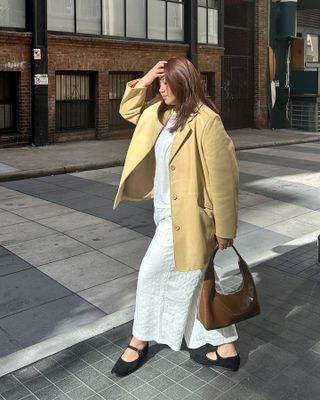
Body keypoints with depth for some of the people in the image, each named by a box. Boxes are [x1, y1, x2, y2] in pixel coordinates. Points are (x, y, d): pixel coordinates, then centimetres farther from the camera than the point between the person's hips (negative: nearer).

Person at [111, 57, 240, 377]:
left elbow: (223, 177, -19)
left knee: (151, 274, 3)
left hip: (187, 216, -9)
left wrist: (224, 229, -16)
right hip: (167, 212, 9)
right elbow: (128, 111, 24)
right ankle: (226, 349, 31)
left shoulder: (206, 121, -19)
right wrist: (141, 83, 5)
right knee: (194, 280, 16)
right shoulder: (162, 113, 7)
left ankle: (139, 343, 27)